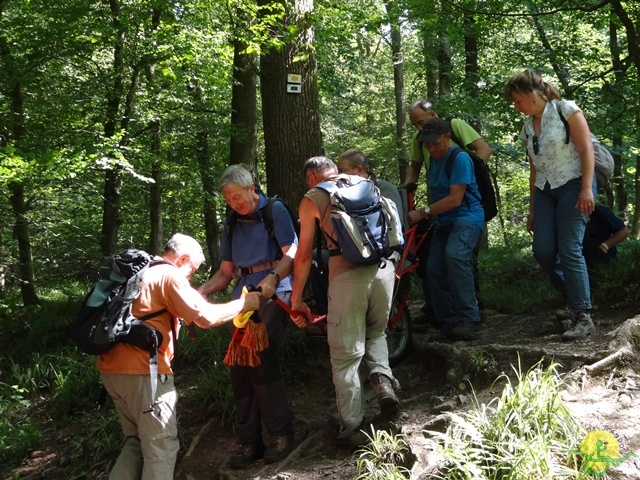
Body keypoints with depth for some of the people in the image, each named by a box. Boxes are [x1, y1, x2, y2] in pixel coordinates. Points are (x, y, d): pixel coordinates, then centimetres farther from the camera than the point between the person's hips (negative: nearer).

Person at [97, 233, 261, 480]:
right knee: (161, 448, 2)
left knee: (137, 441, 20)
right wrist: (244, 303, -3)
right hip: (142, 371, -9)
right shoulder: (169, 275, -8)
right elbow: (206, 318, -16)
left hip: (112, 367, 9)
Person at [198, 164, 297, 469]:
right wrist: (201, 291, -2)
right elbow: (225, 271, 17)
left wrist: (272, 278, -27)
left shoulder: (274, 211, 2)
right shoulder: (232, 224, 18)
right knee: (239, 365, -3)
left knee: (262, 360, -18)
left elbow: (292, 254, -7)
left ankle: (280, 433, -5)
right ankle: (248, 440, 5)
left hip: (273, 293, -6)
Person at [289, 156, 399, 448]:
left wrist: (296, 300, 12)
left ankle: (351, 429, 16)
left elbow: (304, 255, 5)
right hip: (383, 268, 4)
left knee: (345, 356, 8)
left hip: (347, 275, -4)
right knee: (376, 333, 30)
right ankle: (383, 380, 6)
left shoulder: (312, 199, 7)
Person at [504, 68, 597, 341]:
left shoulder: (565, 110, -3)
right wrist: (532, 209, 19)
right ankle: (573, 297, 14)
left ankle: (583, 316, -8)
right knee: (542, 250, -6)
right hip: (545, 191, 6)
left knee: (569, 249, -14)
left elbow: (586, 149, -9)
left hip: (573, 185, -6)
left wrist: (587, 189, -18)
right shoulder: (527, 128, 15)